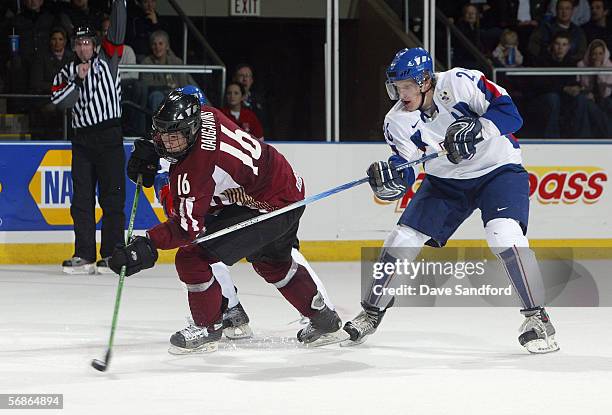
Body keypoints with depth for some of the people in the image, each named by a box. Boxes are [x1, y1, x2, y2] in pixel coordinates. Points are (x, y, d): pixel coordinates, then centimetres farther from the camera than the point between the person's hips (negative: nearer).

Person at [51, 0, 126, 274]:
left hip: (110, 135, -3)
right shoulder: (66, 73, 12)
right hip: (82, 138, 4)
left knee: (112, 198, -4)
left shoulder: (107, 61, 6)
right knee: (82, 199, 2)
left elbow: (116, 33, -5)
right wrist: (78, 80, -11)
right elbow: (57, 100, -2)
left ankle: (111, 255, -2)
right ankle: (84, 256, 5)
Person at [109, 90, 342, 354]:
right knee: (273, 263, 34)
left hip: (268, 208, -10)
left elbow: (188, 226, -32)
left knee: (191, 257, -11)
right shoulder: (204, 116, -5)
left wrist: (147, 246, -38)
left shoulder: (194, 169, -30)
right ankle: (324, 319, 49)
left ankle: (207, 327, 8)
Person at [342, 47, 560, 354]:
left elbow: (508, 112, -23)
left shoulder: (459, 83, -23)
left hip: (498, 169, -5)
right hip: (445, 180, 5)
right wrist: (390, 179, -35)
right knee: (402, 240, -1)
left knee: (505, 235, -28)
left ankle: (536, 316, -19)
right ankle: (371, 314, 18)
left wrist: (476, 130, -39)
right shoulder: (397, 122, -9)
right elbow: (405, 169, -12)